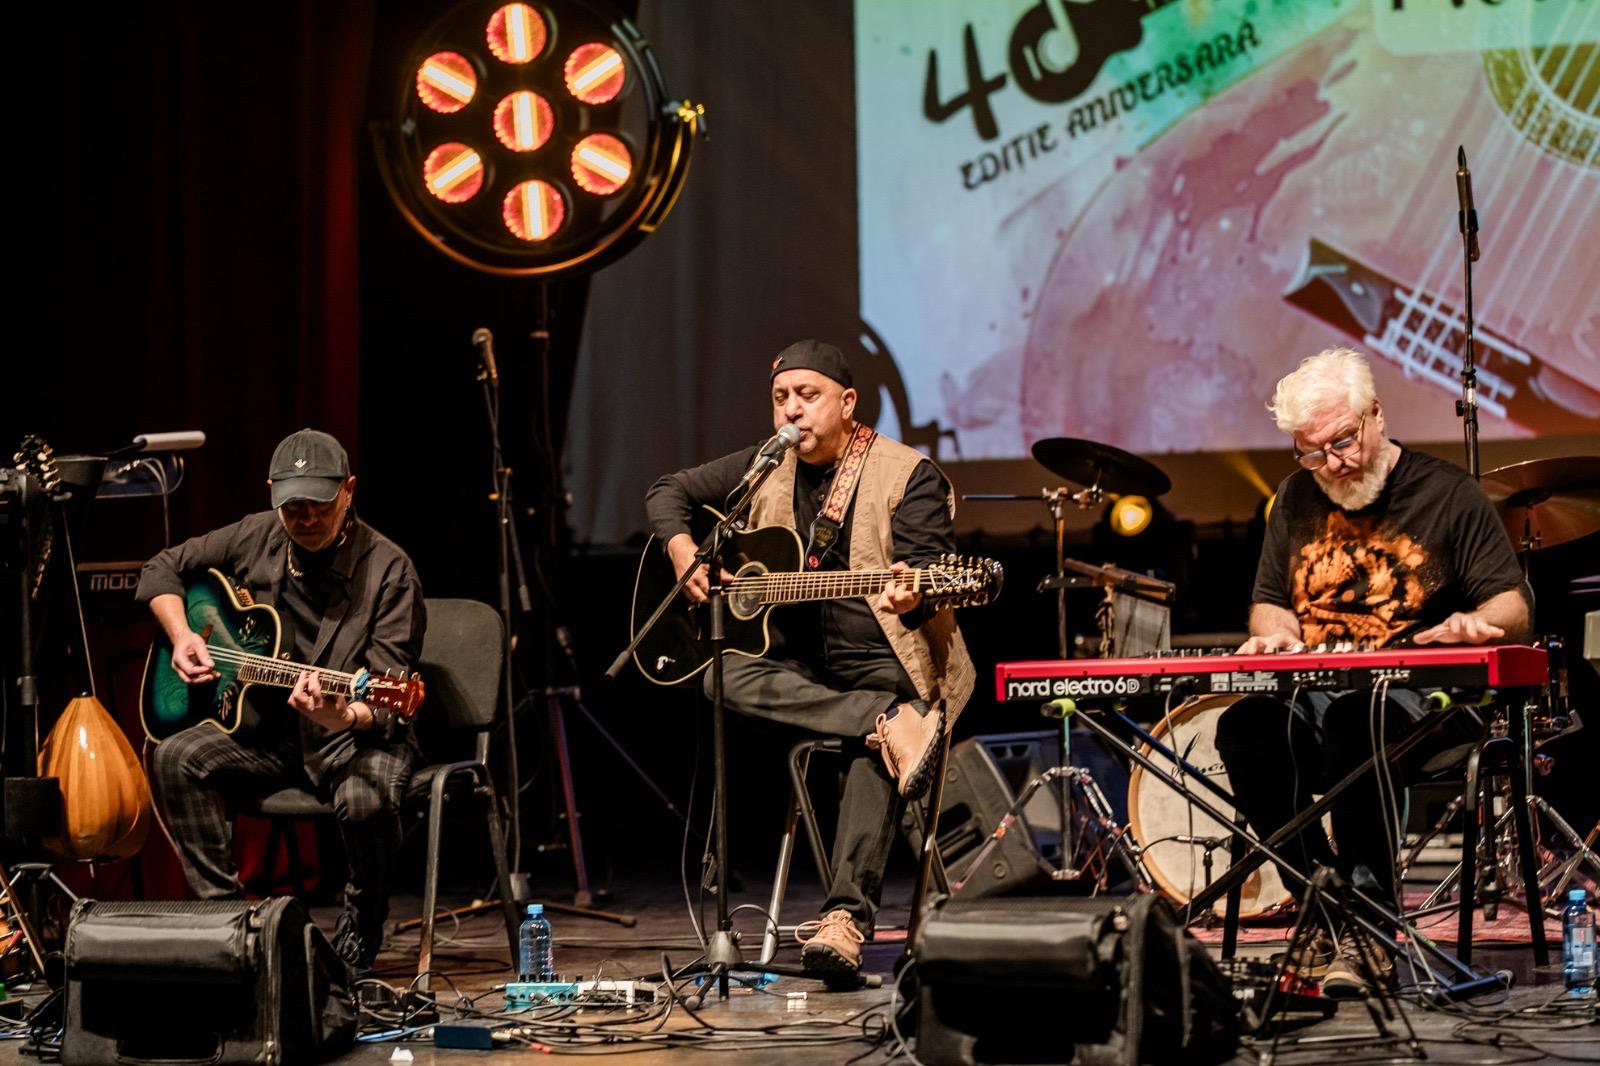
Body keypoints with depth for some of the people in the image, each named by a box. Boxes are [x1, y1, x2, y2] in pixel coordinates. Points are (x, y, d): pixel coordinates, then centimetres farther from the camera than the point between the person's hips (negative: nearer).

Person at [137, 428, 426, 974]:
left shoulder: (387, 570, -16)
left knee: (366, 800, -36)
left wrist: (344, 715, -43)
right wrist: (182, 636, -3)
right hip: (267, 730, 5)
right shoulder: (257, 539, 0)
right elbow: (163, 569, 16)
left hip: (357, 738, -5)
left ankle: (359, 939, -7)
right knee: (178, 759, -22)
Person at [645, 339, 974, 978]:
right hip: (795, 664, 5)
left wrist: (911, 597, -38)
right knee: (727, 677, -28)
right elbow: (669, 492, 20)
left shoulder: (907, 474, -3)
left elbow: (929, 571, -14)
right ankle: (893, 725, -33)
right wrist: (683, 552, -1)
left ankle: (847, 915, -44)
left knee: (874, 757, -34)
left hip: (881, 663, -5)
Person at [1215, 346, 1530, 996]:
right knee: (1243, 727, -31)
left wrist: (1475, 622, -22)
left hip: (1414, 701, -4)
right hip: (1306, 697, 4)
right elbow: (1269, 602, 25)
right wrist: (1278, 635, 0)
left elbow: (1514, 608, 2)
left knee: (1355, 723, -40)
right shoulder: (1297, 499, 17)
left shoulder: (1446, 492, 4)